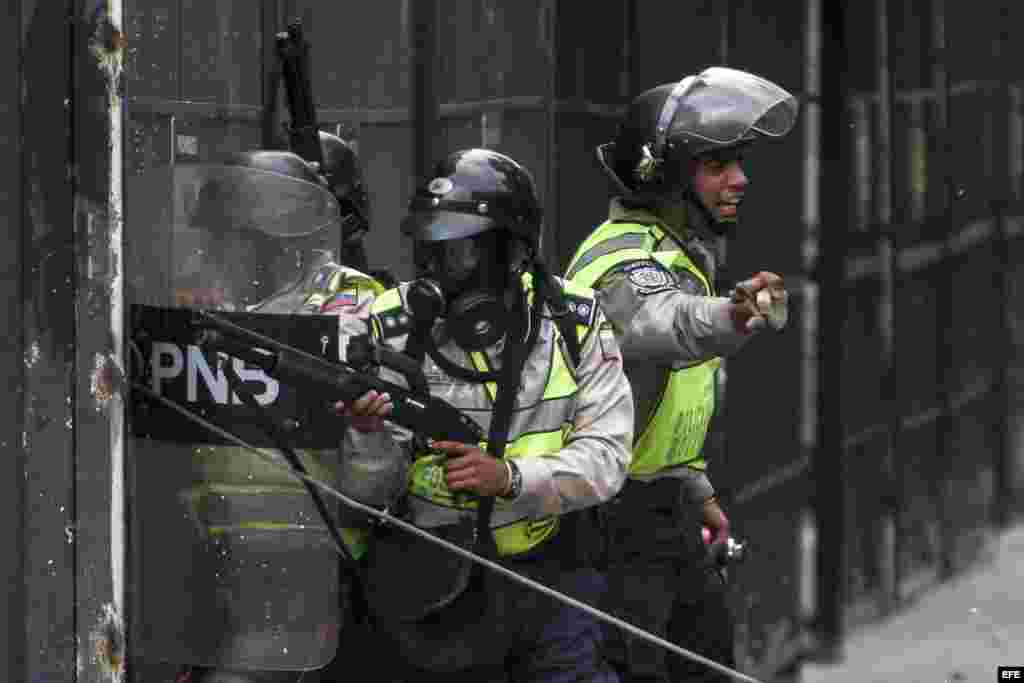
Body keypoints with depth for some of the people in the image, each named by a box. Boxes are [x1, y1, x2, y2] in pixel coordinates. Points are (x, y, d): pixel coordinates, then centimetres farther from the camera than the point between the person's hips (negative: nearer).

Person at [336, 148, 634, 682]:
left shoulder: (574, 322, -6)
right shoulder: (391, 327, -10)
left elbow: (605, 456, -12)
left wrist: (509, 477, -29)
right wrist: (367, 433, -33)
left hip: (544, 574, 1)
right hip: (430, 587, -1)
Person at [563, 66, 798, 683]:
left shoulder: (677, 251, 10)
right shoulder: (630, 259, -24)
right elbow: (664, 325, -50)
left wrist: (696, 490, 21)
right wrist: (734, 319, -71)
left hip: (657, 505, 10)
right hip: (609, 511, -10)